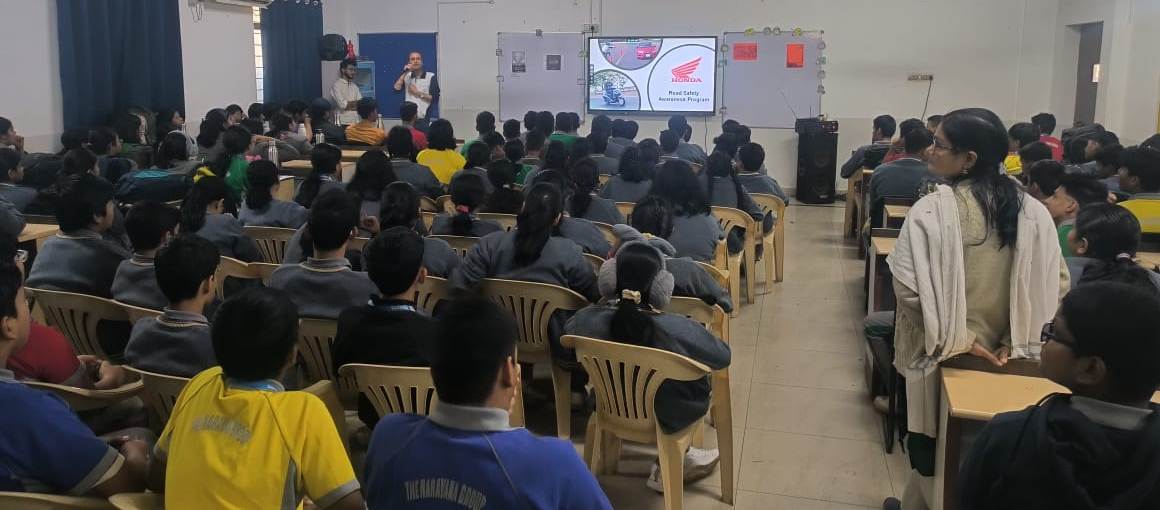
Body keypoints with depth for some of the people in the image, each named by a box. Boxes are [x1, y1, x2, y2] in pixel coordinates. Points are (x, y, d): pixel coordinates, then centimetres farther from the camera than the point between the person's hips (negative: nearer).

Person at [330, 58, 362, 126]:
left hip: (355, 122, 6)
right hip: (343, 122, -6)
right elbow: (342, 104, -16)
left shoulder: (354, 86, 13)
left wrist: (349, 105, -12)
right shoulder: (337, 85, -6)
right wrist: (356, 102, -2)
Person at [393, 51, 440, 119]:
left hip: (424, 117, -3)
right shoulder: (406, 76, 11)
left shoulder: (431, 77, -2)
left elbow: (435, 99, -7)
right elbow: (396, 88, -4)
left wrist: (418, 93, -10)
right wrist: (404, 73, -7)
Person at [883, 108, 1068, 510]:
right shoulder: (1034, 212, -5)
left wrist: (955, 339, -15)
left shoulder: (932, 209, -19)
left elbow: (909, 286, -25)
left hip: (945, 355, -5)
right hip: (1000, 355, 5)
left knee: (932, 443, 14)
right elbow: (1055, 284, -4)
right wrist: (1015, 341, 0)